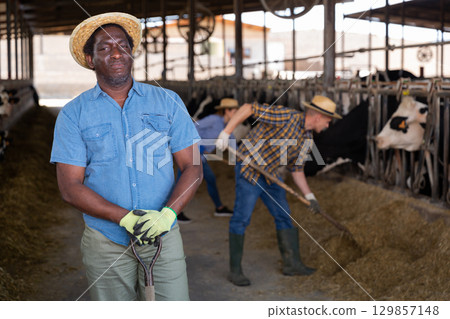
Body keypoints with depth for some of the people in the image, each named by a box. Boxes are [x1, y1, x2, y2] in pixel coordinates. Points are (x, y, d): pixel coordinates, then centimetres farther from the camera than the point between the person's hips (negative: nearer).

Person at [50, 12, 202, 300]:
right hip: (105, 242, 0)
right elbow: (70, 187, -5)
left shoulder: (168, 102, 4)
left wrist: (167, 214, -17)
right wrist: (126, 217, -18)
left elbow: (192, 168, 1)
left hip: (163, 237, 1)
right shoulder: (73, 114, 1)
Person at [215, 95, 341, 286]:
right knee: (242, 218, -8)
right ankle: (235, 270, 1)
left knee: (283, 216, 11)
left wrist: (309, 196, 9)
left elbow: (296, 169, 15)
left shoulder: (306, 140, 6)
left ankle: (292, 263, 22)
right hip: (249, 169, -9)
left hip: (271, 176, 9)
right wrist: (225, 133, -26)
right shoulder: (287, 117, -20)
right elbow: (248, 108, -21)